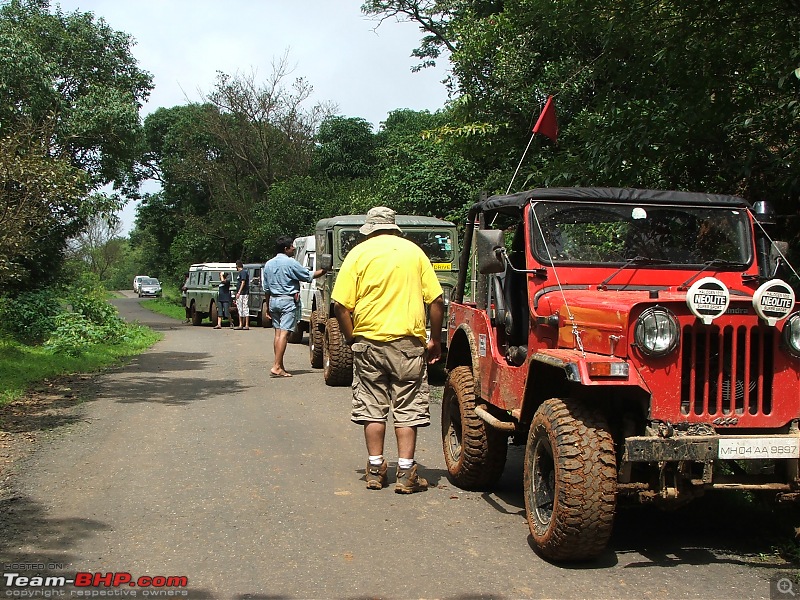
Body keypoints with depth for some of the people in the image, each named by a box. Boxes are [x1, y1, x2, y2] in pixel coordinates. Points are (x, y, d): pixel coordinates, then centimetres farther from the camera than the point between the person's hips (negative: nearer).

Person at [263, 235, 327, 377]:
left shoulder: (268, 264, 11)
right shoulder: (290, 263, -11)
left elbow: (266, 288, 15)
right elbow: (309, 276, -5)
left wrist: (268, 306, 20)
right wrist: (324, 271, 8)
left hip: (273, 300, 7)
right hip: (288, 301, -7)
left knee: (277, 332, 10)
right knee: (284, 333, -9)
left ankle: (280, 366, 12)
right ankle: (277, 367, -15)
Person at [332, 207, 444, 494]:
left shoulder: (359, 253, 2)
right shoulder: (414, 251, 6)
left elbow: (341, 305, -6)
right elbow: (436, 300, 2)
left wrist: (352, 339, 6)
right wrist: (435, 340, 10)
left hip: (369, 340, 0)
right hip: (408, 341, 0)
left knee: (372, 408, 10)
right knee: (407, 408, 5)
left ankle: (375, 470, 14)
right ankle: (406, 474, 3)